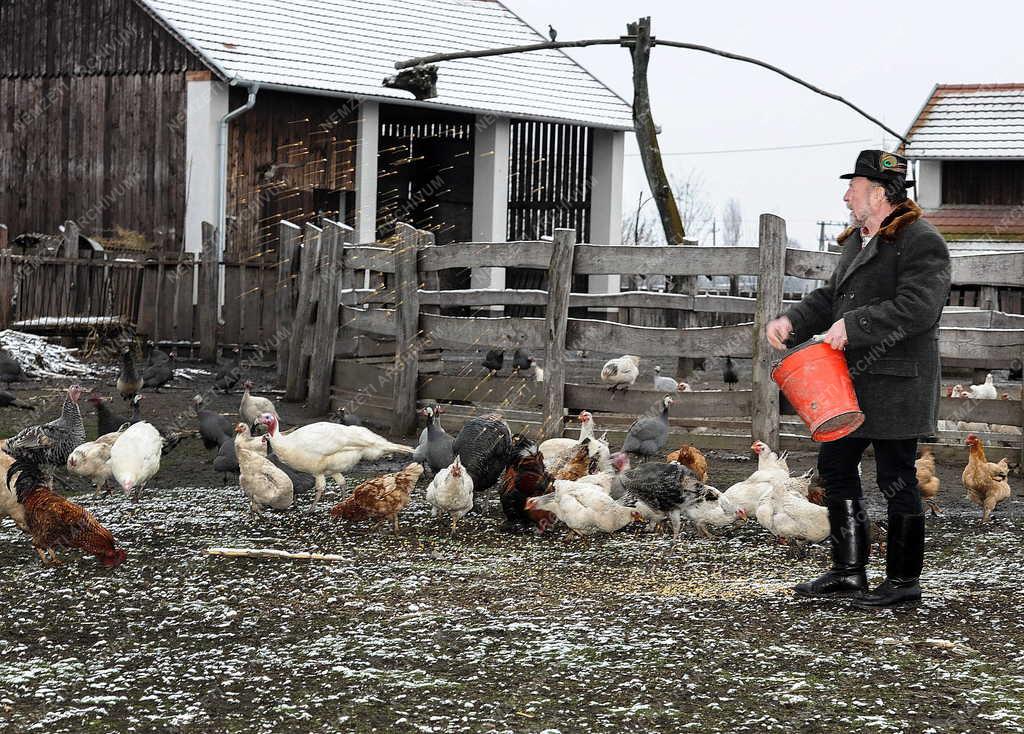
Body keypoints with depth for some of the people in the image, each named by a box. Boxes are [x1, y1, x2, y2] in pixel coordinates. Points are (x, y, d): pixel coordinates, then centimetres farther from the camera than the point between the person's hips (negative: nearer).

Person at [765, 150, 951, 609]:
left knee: (896, 480, -2)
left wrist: (853, 326, -24)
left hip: (896, 386, -9)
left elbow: (915, 308, -23)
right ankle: (848, 571, 20)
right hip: (853, 381, 9)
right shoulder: (858, 240, 17)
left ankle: (904, 580, 8)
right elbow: (831, 297, 20)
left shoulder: (922, 243, -13)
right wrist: (792, 323, 3)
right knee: (835, 468, 11)